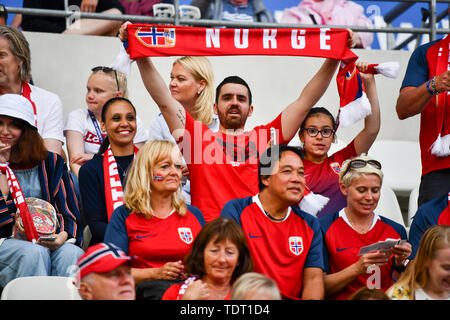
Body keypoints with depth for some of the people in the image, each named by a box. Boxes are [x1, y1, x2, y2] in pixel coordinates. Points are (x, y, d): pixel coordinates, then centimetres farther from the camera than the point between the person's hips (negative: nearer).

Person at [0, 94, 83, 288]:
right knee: (34, 252, -35)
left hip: (49, 241, 2)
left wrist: (63, 236, -15)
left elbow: (69, 211, 9)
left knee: (71, 253, -33)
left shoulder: (51, 163, 14)